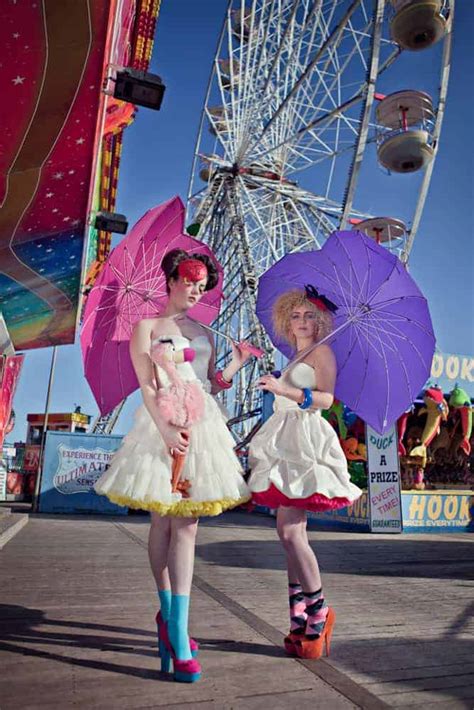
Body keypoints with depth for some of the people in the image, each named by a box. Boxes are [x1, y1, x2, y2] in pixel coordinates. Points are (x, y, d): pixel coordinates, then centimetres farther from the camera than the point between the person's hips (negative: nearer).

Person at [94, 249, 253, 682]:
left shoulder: (204, 334, 20)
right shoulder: (148, 327, 6)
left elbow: (210, 386, 16)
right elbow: (147, 386, -6)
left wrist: (236, 365, 3)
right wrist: (165, 427, -19)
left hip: (202, 424, 4)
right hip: (162, 423, -3)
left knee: (185, 525, -1)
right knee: (164, 521, 2)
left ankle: (175, 629, 5)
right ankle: (170, 616, 18)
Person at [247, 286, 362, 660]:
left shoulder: (322, 352, -1)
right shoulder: (295, 358, 22)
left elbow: (326, 398, -15)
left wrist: (283, 389, -23)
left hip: (306, 442, -8)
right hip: (287, 444, 9)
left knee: (290, 531, -13)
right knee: (292, 531, 7)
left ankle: (319, 610, 1)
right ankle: (300, 617, 15)